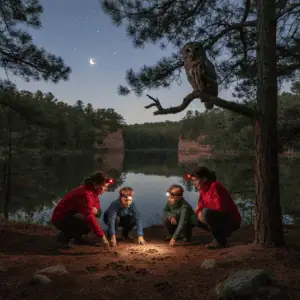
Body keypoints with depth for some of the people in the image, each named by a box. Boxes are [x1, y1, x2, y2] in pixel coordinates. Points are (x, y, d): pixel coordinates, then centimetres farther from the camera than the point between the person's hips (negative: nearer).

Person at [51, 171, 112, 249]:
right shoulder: (86, 194, -31)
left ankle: (76, 237, 10)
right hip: (61, 219, -9)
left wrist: (95, 208, -15)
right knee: (88, 224, -26)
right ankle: (64, 236, -6)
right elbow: (89, 217, -39)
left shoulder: (93, 190, -4)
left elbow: (96, 203, 13)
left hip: (72, 215, 9)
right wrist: (103, 237, -40)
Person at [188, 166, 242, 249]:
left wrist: (203, 213, -15)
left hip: (232, 221, -9)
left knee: (206, 213, -30)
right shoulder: (203, 189, 5)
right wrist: (199, 212, -13)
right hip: (221, 219, 9)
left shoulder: (215, 187, -22)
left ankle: (220, 240, -12)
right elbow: (200, 206, 11)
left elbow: (220, 208, -29)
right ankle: (222, 234, 11)